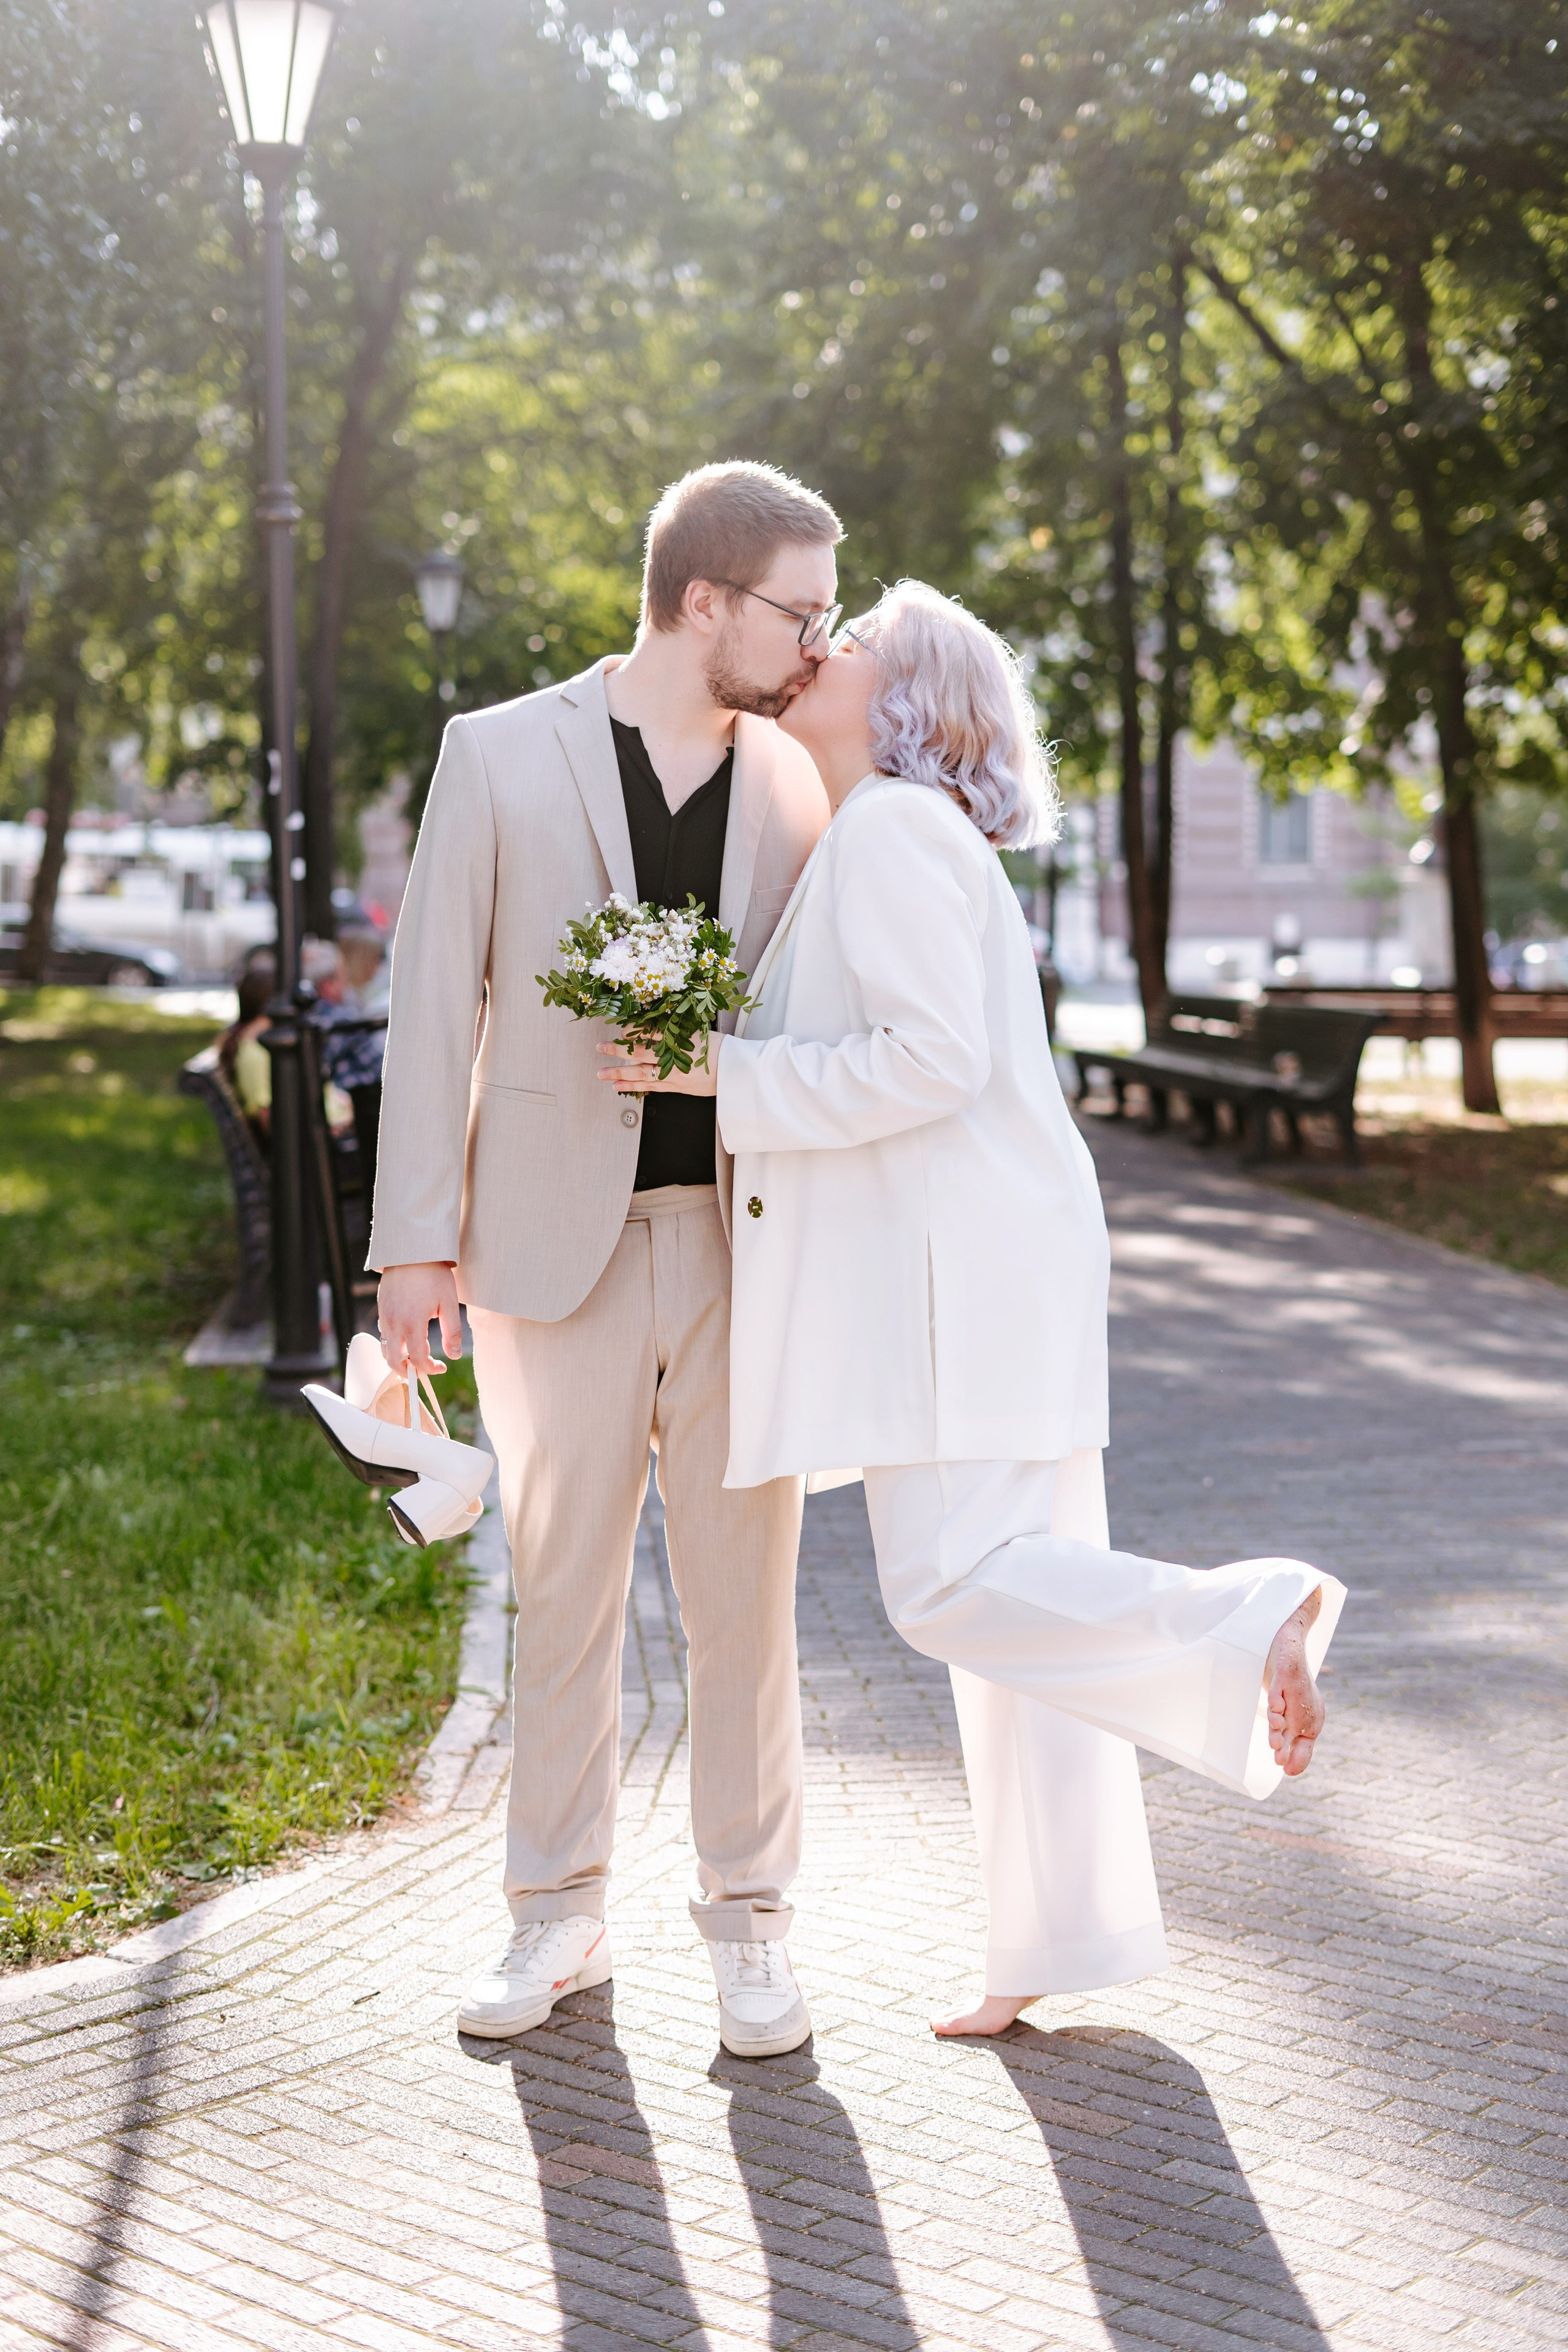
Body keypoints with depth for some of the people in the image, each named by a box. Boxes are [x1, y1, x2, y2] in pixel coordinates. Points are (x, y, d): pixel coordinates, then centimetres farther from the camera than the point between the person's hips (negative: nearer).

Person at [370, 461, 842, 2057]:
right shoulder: (499, 756, -1)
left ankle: (748, 1924, 20)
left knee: (745, 1594, 6)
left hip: (746, 1243, 1)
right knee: (564, 1592, 9)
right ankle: (559, 1918, 24)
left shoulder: (799, 784, 6)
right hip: (558, 1246, -1)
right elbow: (434, 1002, -1)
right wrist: (417, 1240, -5)